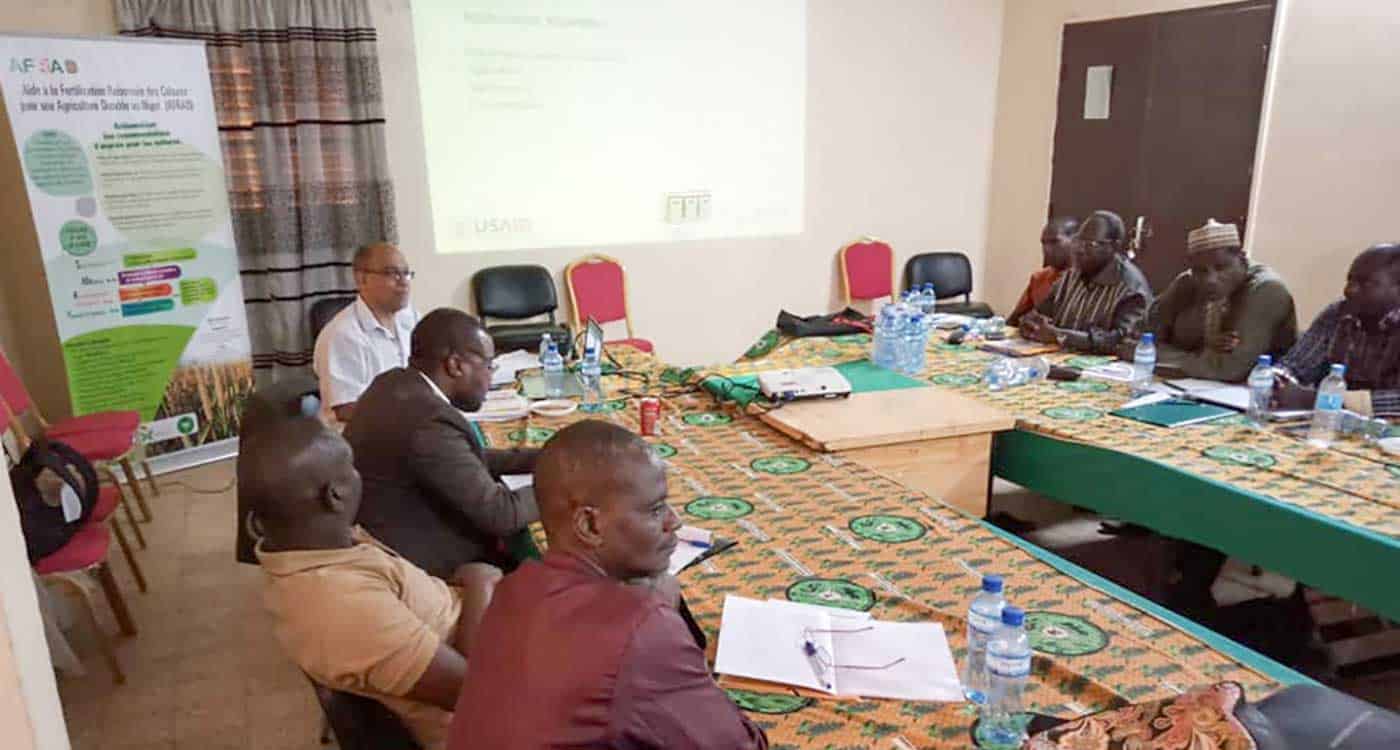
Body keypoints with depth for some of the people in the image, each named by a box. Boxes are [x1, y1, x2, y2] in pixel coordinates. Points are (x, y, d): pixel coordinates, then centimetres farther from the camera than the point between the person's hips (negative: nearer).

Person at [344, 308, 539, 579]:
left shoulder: (395, 383, 1)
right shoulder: (430, 422, -28)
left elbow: (467, 460, 10)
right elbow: (500, 514, -23)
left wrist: (541, 459, 5)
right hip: (414, 565, -9)